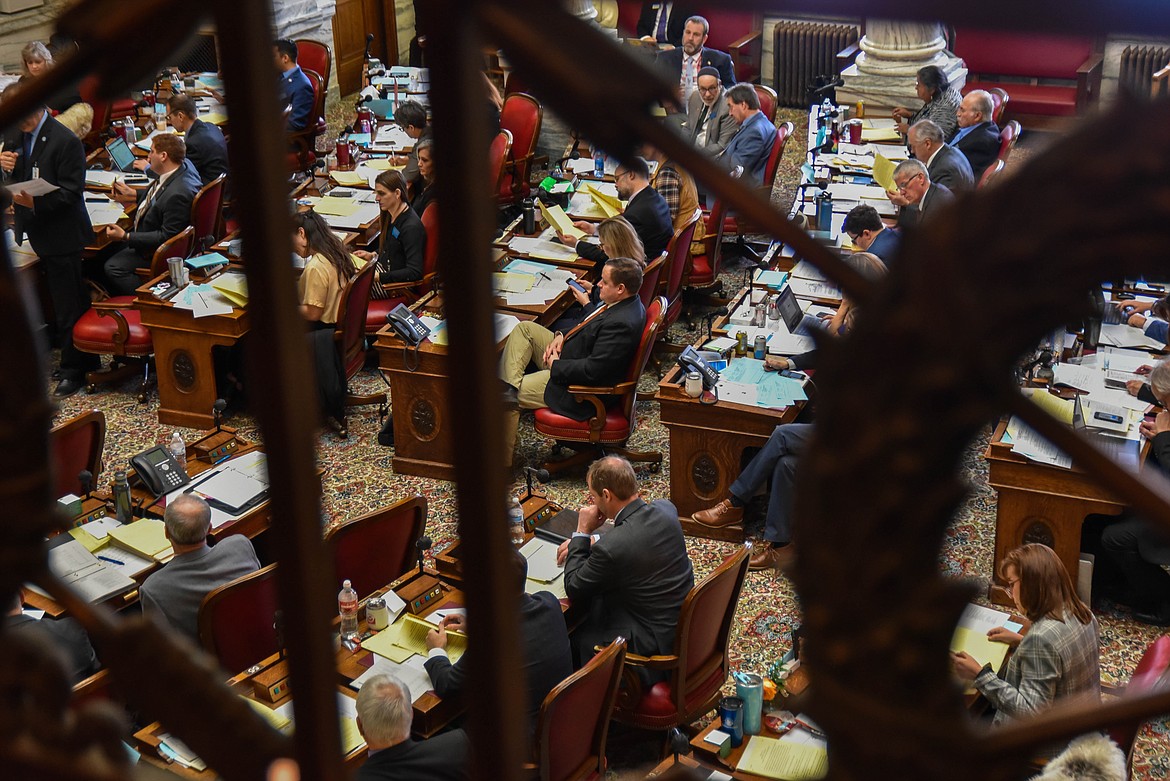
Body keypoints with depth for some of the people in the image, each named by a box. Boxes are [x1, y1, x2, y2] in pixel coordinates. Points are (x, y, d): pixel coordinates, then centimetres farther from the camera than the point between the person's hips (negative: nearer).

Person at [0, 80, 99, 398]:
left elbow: (71, 192, -19)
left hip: (60, 236, -8)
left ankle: (74, 369, 14)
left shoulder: (66, 141, -18)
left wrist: (36, 202, -31)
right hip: (32, 234, 8)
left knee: (68, 306, 1)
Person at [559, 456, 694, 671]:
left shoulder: (610, 547, -30)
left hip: (656, 640, -8)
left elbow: (574, 589, -13)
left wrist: (582, 533, -10)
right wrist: (586, 542, 7)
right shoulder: (666, 509, -8)